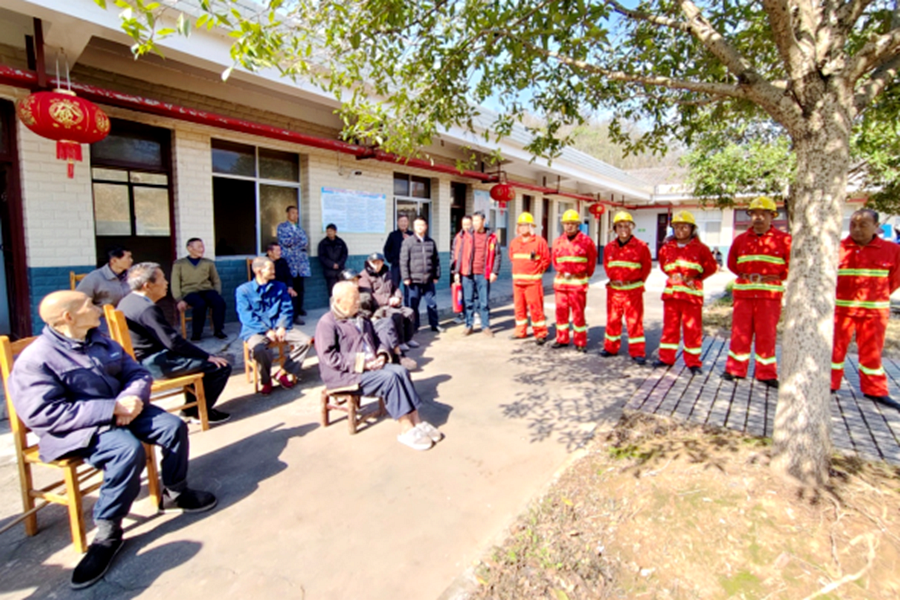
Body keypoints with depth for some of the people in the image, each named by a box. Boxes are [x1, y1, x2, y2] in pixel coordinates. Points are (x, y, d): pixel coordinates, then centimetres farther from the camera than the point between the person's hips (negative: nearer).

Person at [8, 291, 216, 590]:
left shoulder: (102, 342, 9)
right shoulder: (36, 359, -14)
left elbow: (138, 373, 8)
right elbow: (43, 413, -23)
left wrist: (132, 399, -16)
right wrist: (112, 408, -27)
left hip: (120, 411, 7)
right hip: (75, 429, -7)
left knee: (174, 426, -10)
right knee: (128, 449, -32)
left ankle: (175, 493, 10)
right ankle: (108, 530, -13)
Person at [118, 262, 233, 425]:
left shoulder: (127, 301, 8)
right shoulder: (147, 309, -23)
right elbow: (174, 342, -25)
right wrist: (208, 356, -16)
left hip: (142, 360, 11)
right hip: (155, 365, -11)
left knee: (199, 357, 26)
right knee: (221, 367, -11)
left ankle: (191, 408, 27)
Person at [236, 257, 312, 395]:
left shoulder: (280, 287, 13)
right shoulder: (243, 290, 1)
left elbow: (287, 309, 6)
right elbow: (246, 316, -8)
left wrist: (282, 327, -12)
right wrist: (267, 331, -18)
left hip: (278, 327, 4)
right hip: (255, 330, -4)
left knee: (305, 340, -18)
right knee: (259, 349, -36)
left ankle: (283, 373, -3)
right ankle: (266, 381, -7)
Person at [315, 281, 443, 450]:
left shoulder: (361, 319, 17)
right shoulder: (327, 323, -9)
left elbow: (376, 341, 23)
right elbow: (329, 357, -18)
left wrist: (382, 354, -1)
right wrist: (361, 363, -22)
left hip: (370, 365, 8)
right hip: (343, 373, -7)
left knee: (401, 371, -18)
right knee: (389, 378, -27)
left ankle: (416, 421, -18)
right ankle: (406, 430, -22)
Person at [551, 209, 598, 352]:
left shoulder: (586, 241, -2)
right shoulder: (558, 241, 9)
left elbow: (592, 261, 5)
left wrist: (585, 275, 5)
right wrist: (563, 272, 5)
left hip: (578, 282, -4)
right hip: (560, 281, 4)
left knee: (578, 312, 0)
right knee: (561, 311, 9)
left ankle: (580, 342, 10)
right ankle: (562, 339, 20)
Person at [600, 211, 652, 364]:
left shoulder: (641, 246, -4)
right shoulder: (609, 247, 5)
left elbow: (647, 266, 1)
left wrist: (638, 280, -4)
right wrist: (613, 278, 4)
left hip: (633, 290, -3)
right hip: (613, 289, 4)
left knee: (635, 321, 2)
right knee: (612, 320, 12)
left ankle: (637, 352, 10)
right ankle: (611, 347, 25)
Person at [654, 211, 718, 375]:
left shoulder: (700, 248, 0)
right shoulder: (667, 247, 9)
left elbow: (711, 267, 5)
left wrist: (696, 277, -1)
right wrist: (672, 274, 10)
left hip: (692, 292, -3)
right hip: (671, 292, 3)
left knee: (692, 328, 2)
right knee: (669, 326, 9)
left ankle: (693, 362, 12)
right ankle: (666, 358, 18)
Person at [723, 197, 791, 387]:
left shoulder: (783, 239, 1)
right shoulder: (741, 239, 9)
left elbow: (790, 266, 0)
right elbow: (732, 263, 15)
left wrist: (769, 277, -8)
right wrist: (745, 275, 1)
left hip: (770, 294, -2)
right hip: (743, 292, 2)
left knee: (767, 335, 4)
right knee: (740, 332, 5)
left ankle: (766, 373, 15)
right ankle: (735, 369, 13)